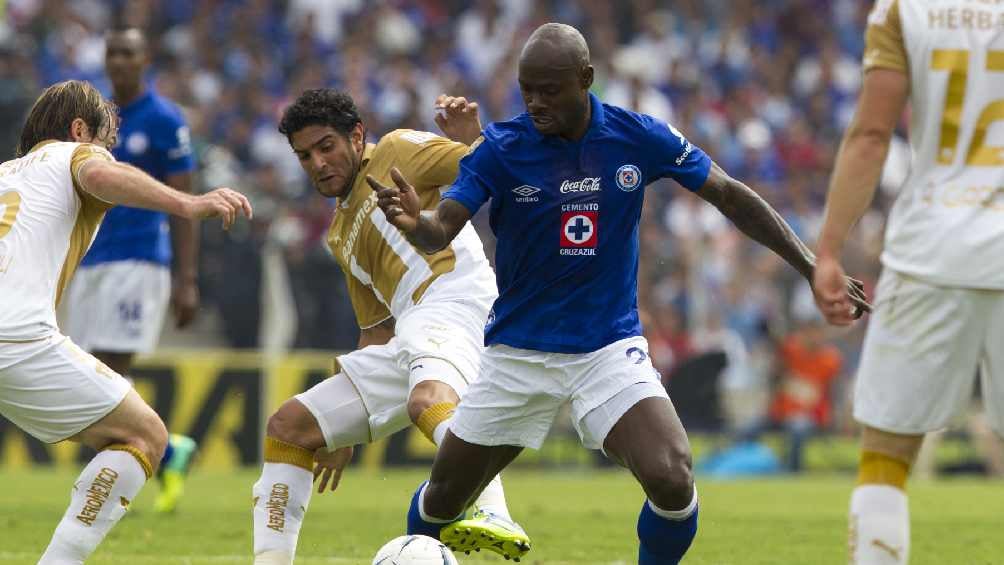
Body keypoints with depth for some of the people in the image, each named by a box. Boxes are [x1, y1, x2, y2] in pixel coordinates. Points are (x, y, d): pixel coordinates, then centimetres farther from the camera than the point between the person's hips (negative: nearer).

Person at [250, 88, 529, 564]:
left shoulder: (397, 152, 8)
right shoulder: (340, 234, 29)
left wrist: (473, 138, -26)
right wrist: (345, 433, 30)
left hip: (454, 302, -9)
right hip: (407, 344, 9)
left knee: (428, 399, -41)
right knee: (287, 427, 10)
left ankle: (495, 517, -63)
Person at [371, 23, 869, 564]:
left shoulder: (640, 138, -9)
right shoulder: (500, 148, -11)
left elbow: (731, 196, 1)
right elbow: (440, 231, -21)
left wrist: (812, 268, -2)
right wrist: (412, 221, -46)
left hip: (610, 348, -1)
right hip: (516, 353, 1)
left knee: (672, 480, -23)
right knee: (443, 499, 8)